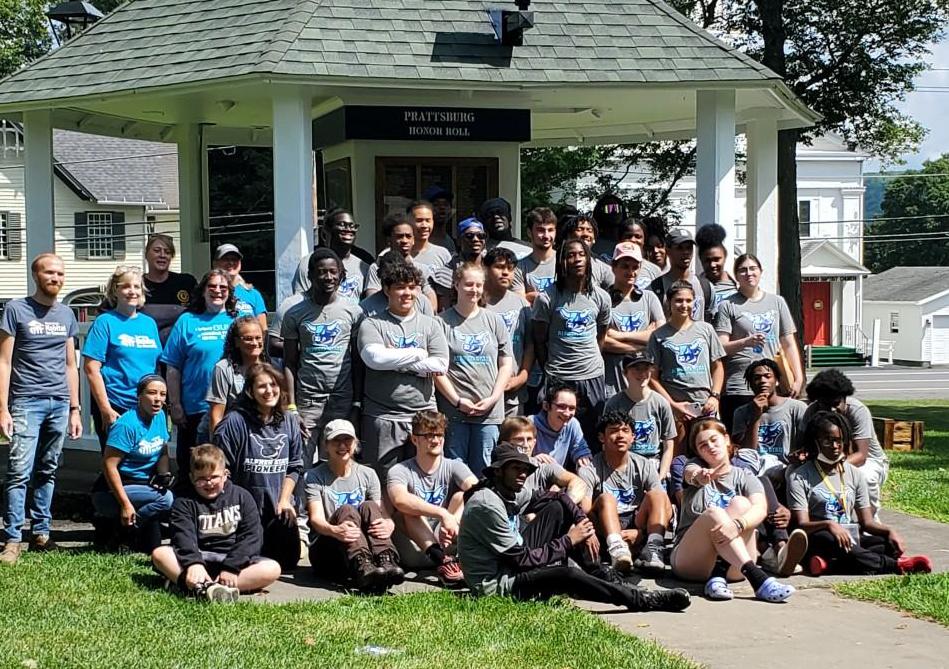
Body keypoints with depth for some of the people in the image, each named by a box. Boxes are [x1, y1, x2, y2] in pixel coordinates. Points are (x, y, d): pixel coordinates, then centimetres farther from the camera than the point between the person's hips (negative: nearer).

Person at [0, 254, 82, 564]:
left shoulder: (66, 314, 14)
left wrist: (74, 409, 14)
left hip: (59, 404, 4)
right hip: (27, 402, -4)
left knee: (47, 471, 8)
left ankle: (41, 532, 15)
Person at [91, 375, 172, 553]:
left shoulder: (160, 417, 5)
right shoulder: (127, 424, -19)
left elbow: (163, 453, 18)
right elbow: (109, 465, -21)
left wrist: (164, 474, -4)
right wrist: (125, 505, -25)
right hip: (111, 491, -7)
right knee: (165, 499, -26)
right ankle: (111, 526, -13)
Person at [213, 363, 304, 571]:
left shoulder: (289, 423, 3)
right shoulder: (235, 422, -12)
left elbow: (295, 467, 8)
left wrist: (284, 500, -2)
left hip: (279, 509, 4)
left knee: (287, 561, 3)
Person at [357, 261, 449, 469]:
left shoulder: (430, 325, 13)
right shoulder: (372, 324, 5)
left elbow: (441, 365, 0)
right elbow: (375, 358, -14)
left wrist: (395, 361, -6)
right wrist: (418, 354, -5)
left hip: (423, 414, 2)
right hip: (382, 417, -2)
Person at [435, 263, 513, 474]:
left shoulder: (494, 321, 10)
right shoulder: (443, 321, 1)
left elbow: (505, 364, 9)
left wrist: (493, 398, -4)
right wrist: (457, 400, -9)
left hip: (489, 411, 2)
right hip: (453, 410, -2)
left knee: (483, 470, 5)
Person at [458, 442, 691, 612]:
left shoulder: (510, 493, 5)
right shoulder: (487, 505, -22)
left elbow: (557, 497, 17)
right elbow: (522, 559, -22)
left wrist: (584, 524, 0)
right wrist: (568, 541, -14)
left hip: (513, 566, 10)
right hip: (497, 585, -10)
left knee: (555, 509, 7)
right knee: (569, 575, -31)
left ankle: (604, 578, 7)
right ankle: (644, 601, -15)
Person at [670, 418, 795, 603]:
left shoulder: (745, 477, 11)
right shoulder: (696, 466, 14)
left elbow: (761, 509, -11)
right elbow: (690, 473, -14)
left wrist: (737, 525, -34)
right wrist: (698, 477, -41)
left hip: (733, 565, 0)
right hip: (689, 559, 0)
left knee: (740, 503, -22)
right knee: (714, 514, -28)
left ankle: (718, 576, -37)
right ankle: (757, 578, -45)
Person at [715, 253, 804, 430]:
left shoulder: (777, 302, 15)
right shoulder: (728, 306, 4)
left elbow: (789, 344, 15)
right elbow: (721, 347, -5)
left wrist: (798, 378, 5)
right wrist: (745, 342, -23)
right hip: (739, 388, -3)